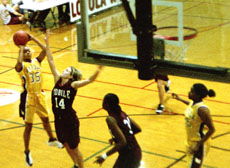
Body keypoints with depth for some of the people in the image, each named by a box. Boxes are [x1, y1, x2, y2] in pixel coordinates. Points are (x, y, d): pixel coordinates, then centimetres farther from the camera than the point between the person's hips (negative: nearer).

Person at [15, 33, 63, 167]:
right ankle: (27, 152, 15)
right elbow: (19, 62, -39)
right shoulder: (22, 66, -14)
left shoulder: (37, 61, 2)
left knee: (45, 119, 24)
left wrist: (33, 39, -12)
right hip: (29, 98, -5)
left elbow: (45, 50, -11)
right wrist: (21, 48, -25)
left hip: (40, 95, 5)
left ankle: (52, 140, 48)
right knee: (29, 126, 2)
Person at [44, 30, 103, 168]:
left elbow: (90, 80, -29)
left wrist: (98, 70, -44)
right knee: (66, 145, 22)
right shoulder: (57, 80, -2)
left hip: (70, 120, -5)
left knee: (74, 148, 7)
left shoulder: (73, 85, -15)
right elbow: (51, 61, -1)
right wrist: (47, 43, -1)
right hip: (58, 119, 5)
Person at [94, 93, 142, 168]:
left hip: (128, 156, -9)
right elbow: (138, 129, 12)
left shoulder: (110, 119, -19)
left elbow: (122, 142, -24)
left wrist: (105, 156, -20)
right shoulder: (122, 113, 4)